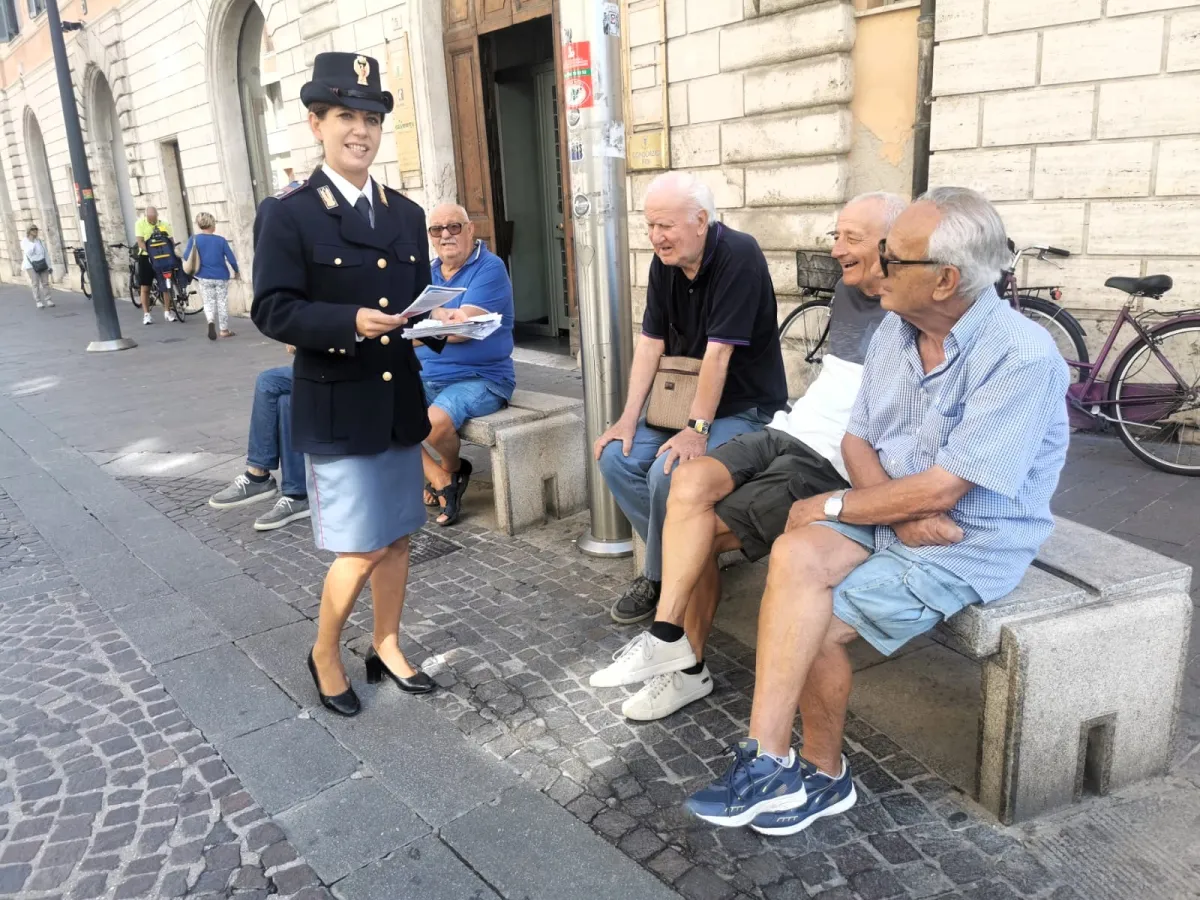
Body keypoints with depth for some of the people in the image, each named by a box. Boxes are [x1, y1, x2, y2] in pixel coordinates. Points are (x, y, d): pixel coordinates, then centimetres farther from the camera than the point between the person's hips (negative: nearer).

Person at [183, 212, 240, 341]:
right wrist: (236, 271, 10)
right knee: (222, 302, 11)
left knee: (209, 302, 10)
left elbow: (187, 257, -10)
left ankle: (211, 322, -18)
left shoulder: (194, 239, -6)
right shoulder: (221, 240, -8)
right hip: (221, 277, -1)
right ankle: (224, 330, 16)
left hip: (204, 277, 1)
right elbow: (231, 259, -7)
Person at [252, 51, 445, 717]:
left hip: (401, 405, 6)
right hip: (336, 411, -5)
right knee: (360, 550, -2)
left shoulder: (407, 215, 10)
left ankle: (386, 647, 34)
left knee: (397, 538, 14)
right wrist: (352, 321, -28)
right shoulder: (287, 214, -7)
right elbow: (273, 311, -14)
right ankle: (325, 654, 24)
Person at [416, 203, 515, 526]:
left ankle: (451, 469, 6)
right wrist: (444, 318, -14)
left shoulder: (490, 268, -8)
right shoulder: (428, 273, 14)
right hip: (425, 377, 7)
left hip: (480, 378, -7)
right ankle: (439, 477, -2)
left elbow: (462, 328, -19)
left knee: (435, 421, -32)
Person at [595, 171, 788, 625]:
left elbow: (718, 351, -25)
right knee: (615, 457, -11)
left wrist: (697, 429, -26)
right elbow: (651, 341, 2)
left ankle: (661, 577, -2)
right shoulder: (665, 262, 3)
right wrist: (629, 418, -5)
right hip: (684, 401, 8)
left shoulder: (738, 256, -20)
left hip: (743, 408, -7)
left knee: (668, 472, -28)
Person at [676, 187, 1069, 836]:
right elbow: (856, 440, 5)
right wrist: (899, 511, -14)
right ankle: (771, 764, -15)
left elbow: (941, 490, -23)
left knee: (813, 623, -18)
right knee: (796, 556, -24)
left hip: (968, 545, -5)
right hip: (888, 514, 6)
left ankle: (821, 775, 6)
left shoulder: (1021, 356, -21)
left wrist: (833, 505, -12)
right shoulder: (894, 331, 3)